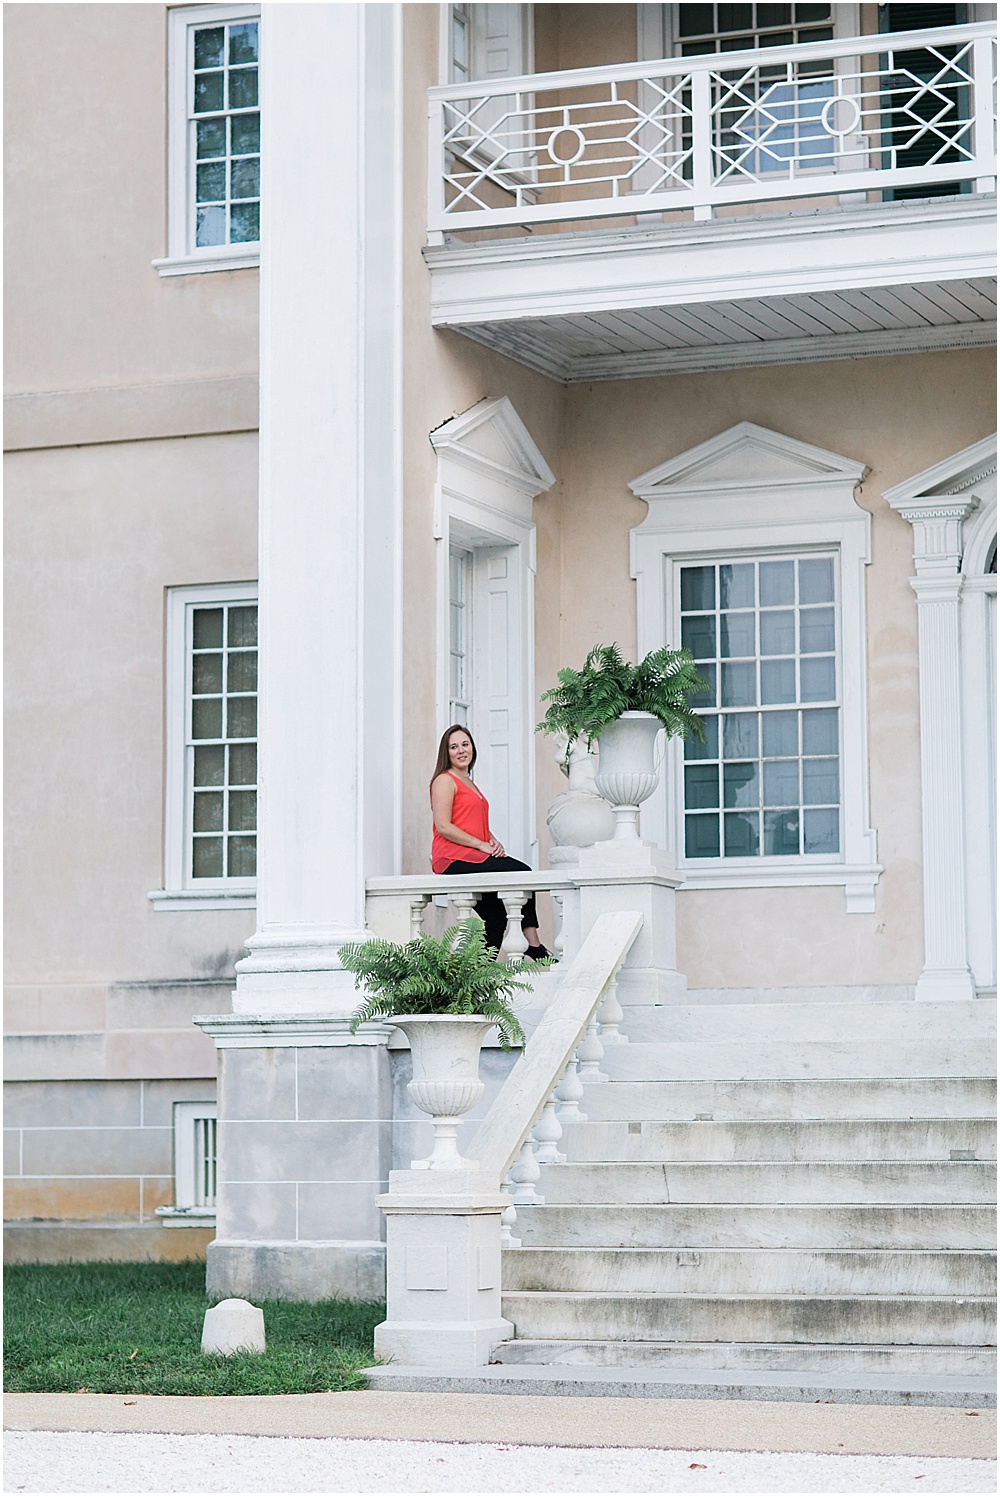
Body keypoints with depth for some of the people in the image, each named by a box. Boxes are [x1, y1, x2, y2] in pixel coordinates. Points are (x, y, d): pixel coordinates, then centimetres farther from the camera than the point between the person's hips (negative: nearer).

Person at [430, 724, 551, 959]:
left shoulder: (470, 785, 26)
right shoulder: (445, 781, -2)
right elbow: (443, 827, -13)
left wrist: (494, 842, 3)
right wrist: (482, 845, -15)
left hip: (475, 856, 8)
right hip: (452, 858, -8)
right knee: (522, 872, -19)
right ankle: (532, 943, -13)